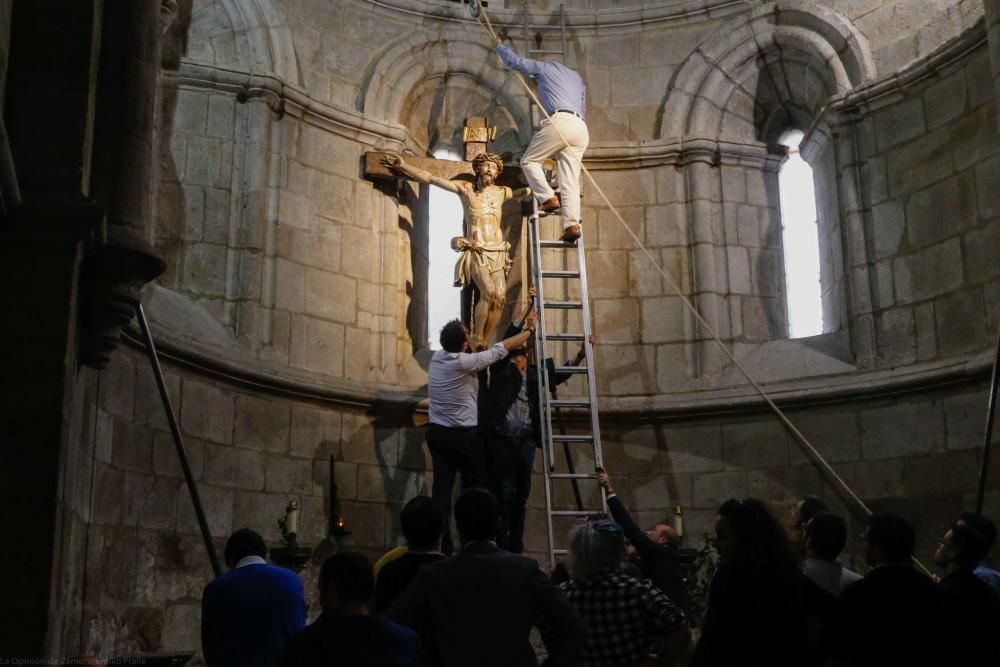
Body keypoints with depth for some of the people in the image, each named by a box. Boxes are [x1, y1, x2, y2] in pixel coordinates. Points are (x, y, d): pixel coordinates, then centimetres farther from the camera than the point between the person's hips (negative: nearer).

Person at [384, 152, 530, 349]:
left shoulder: (501, 192, 15)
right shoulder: (465, 188, 7)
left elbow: (526, 191, 31)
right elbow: (431, 178, 6)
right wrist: (402, 167, 3)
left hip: (498, 253, 4)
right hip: (476, 252, -4)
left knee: (500, 297, -14)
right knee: (489, 291, -26)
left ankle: (485, 344, -6)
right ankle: (476, 341, -16)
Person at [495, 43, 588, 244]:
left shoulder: (545, 67, 19)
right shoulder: (577, 78, 36)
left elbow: (515, 61, 21)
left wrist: (500, 47, 43)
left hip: (559, 120, -6)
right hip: (581, 128, 6)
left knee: (529, 160, 9)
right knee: (571, 181, -1)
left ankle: (548, 197, -8)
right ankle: (572, 224, -15)